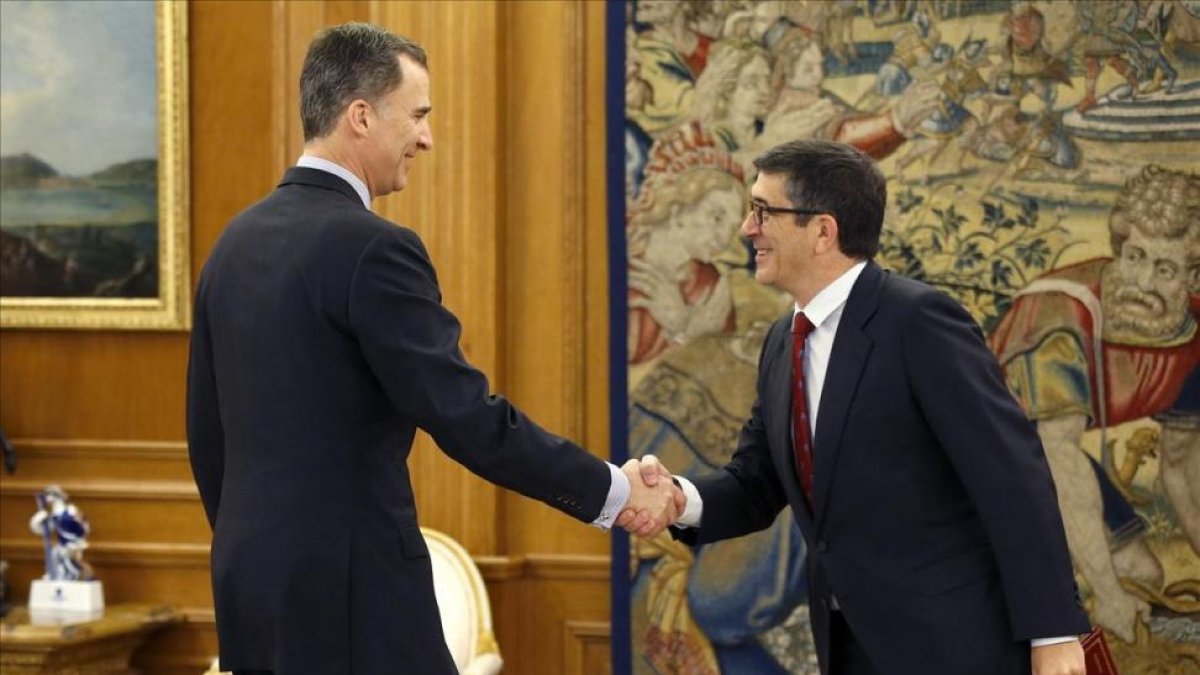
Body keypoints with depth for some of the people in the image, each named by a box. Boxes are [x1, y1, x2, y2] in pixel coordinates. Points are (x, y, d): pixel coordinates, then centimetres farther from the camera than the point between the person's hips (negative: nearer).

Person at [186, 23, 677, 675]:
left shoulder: (238, 240, 11)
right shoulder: (371, 248, -16)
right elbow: (467, 418, -18)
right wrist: (612, 491, -10)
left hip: (254, 583, 9)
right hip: (348, 592, -9)